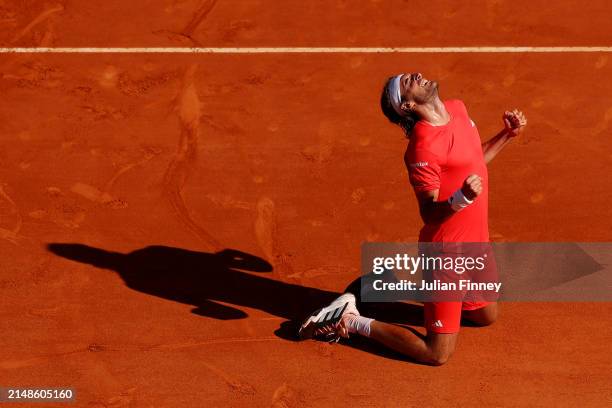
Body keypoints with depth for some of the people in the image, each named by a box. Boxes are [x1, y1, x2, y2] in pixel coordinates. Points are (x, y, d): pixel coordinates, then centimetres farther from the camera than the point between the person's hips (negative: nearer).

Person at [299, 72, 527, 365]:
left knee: (487, 317, 28)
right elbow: (429, 214, -23)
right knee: (437, 354, -4)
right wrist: (461, 198, -40)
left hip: (476, 242, 9)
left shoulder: (457, 109, 1)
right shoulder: (423, 147, -26)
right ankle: (352, 322, 9)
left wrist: (508, 134, 8)